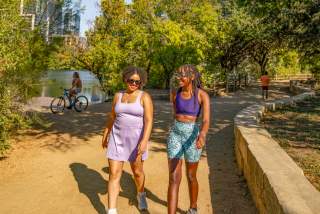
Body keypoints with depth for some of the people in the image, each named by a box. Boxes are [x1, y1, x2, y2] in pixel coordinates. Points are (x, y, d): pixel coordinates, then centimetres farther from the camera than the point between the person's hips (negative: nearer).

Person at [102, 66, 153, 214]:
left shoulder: (145, 97, -9)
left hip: (136, 139, -3)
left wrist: (144, 141, -27)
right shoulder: (118, 96, 4)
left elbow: (149, 120, -16)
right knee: (114, 174, -3)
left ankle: (141, 194, 45)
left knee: (137, 171, 14)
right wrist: (106, 135, 20)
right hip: (117, 138, 3)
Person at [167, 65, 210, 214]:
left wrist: (202, 135, -43)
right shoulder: (175, 93, 3)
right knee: (174, 179, -4)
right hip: (175, 135, 3)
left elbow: (206, 120, -22)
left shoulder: (203, 95, -10)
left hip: (192, 136, -3)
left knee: (191, 176, 15)